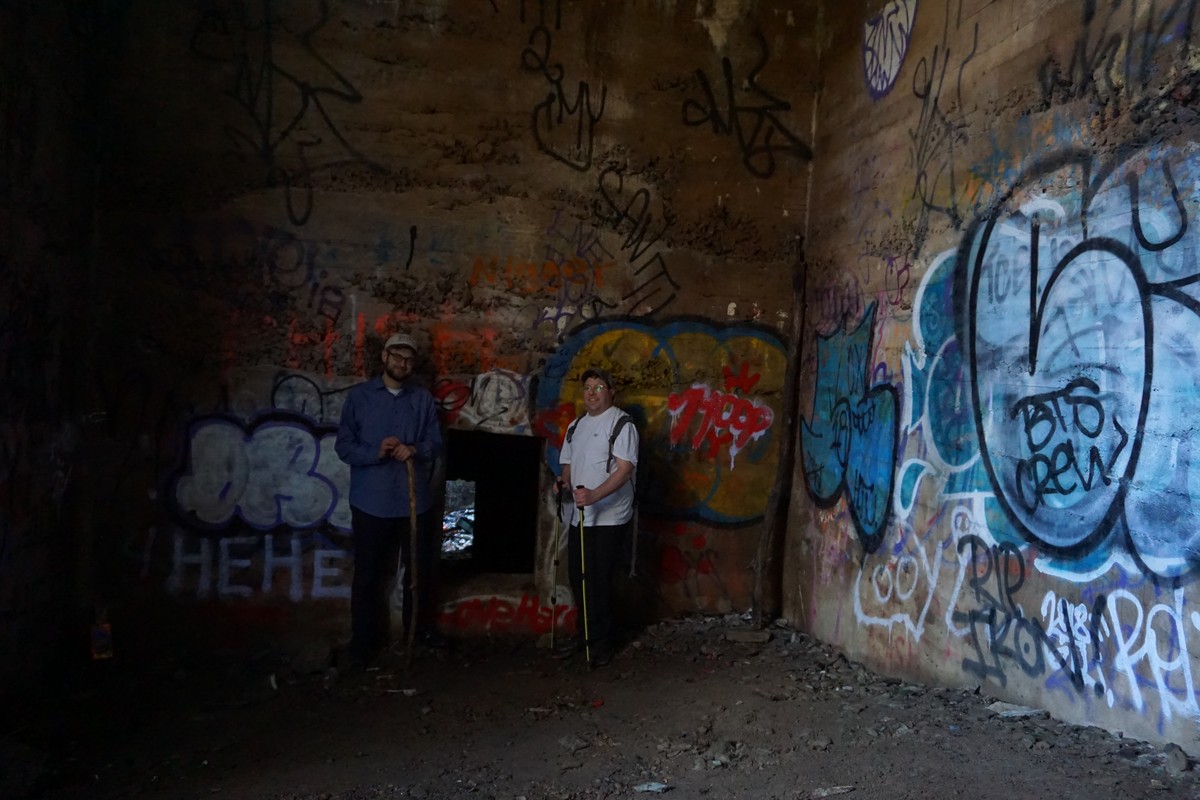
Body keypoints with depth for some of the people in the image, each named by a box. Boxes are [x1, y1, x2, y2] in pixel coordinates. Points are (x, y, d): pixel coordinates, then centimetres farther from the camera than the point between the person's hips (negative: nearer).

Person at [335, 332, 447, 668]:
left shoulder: (424, 399, 4)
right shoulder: (359, 396, -2)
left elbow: (435, 443, 3)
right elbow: (344, 446, -5)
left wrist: (416, 450, -19)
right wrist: (376, 453, -22)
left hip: (415, 499, 2)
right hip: (371, 501, -2)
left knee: (420, 569, 14)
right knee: (368, 574, 5)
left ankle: (422, 628, 33)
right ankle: (364, 641, 18)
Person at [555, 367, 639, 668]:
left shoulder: (622, 424, -10)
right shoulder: (576, 426, 15)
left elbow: (625, 469, -19)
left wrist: (594, 495, -31)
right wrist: (564, 482, -1)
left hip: (609, 518, -7)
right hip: (579, 516, 7)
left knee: (598, 582, -3)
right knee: (578, 578, 13)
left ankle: (603, 641, 14)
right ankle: (586, 634, 30)